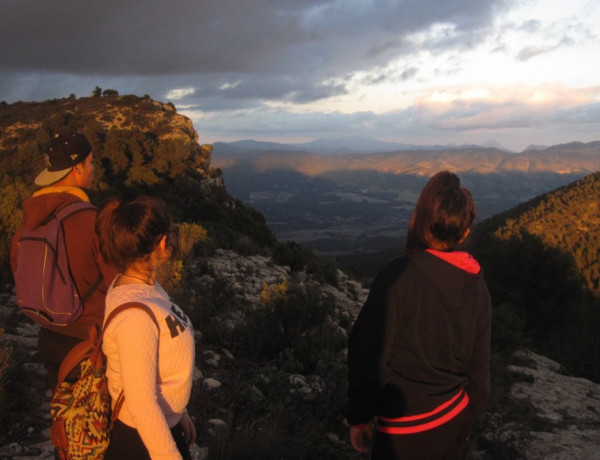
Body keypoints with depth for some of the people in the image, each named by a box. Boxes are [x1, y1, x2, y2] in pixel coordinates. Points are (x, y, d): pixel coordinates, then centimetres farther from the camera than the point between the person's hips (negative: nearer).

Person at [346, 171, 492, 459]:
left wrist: (358, 418, -5)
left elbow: (371, 357, -19)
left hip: (407, 431, -5)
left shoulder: (399, 277, -23)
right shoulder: (477, 287, -5)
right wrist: (467, 419, 18)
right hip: (456, 419, 6)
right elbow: (479, 367, 3)